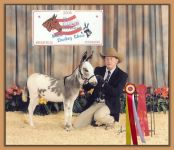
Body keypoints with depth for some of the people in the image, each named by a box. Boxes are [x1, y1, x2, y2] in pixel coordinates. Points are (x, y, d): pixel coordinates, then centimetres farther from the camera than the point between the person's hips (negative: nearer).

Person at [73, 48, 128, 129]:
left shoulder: (122, 75, -3)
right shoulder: (98, 70, 9)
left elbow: (117, 93, -18)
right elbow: (86, 88, 6)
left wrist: (103, 83, -28)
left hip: (109, 105, -4)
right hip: (94, 103, 4)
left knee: (98, 116, -37)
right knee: (76, 125, -9)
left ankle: (111, 119, -2)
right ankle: (99, 120, 16)